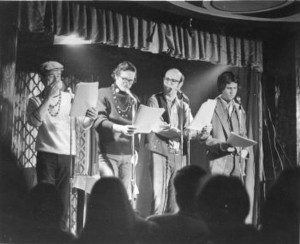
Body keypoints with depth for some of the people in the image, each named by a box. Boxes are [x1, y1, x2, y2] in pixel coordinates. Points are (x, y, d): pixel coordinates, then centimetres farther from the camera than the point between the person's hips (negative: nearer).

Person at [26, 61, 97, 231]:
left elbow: (83, 124, 6)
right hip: (46, 155, -1)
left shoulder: (70, 98, 8)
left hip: (68, 155, 1)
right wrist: (49, 97, -17)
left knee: (64, 198, 1)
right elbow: (35, 121, -14)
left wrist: (90, 118, -17)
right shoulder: (36, 101, 5)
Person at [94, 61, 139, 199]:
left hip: (127, 154, 4)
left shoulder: (134, 99, 16)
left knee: (126, 193, 2)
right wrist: (120, 128, -28)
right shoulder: (103, 94, 1)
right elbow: (99, 121, -12)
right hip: (107, 152, -4)